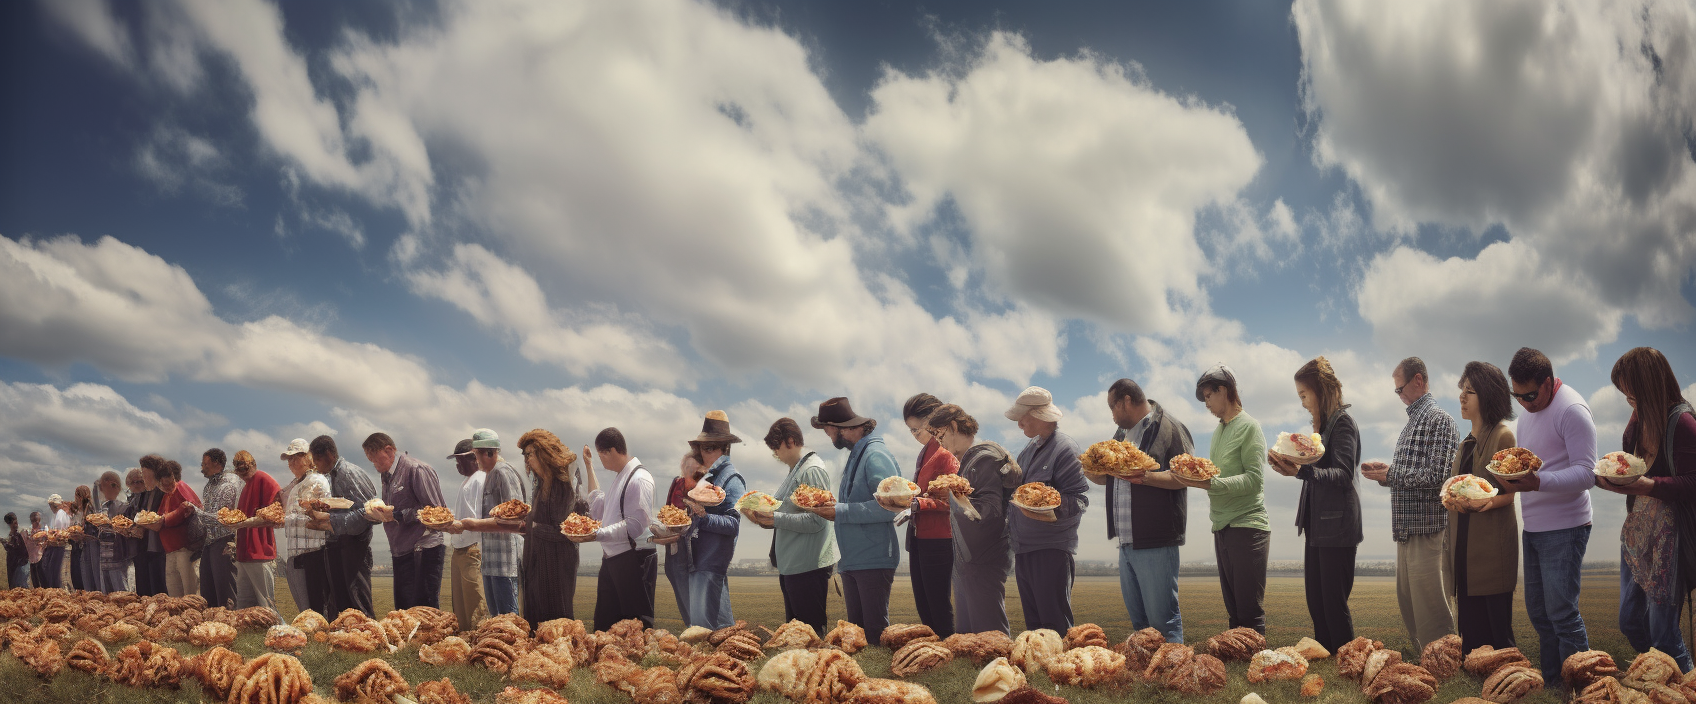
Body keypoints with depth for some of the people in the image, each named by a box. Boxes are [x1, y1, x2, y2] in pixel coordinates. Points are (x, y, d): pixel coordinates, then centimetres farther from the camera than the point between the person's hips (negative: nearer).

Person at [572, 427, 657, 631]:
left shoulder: (640, 478, -14)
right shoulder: (621, 477, 17)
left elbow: (635, 525, -23)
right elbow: (598, 510, 28)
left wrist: (597, 535, -30)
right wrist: (589, 469, 29)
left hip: (634, 560, -10)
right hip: (612, 559, 10)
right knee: (604, 625, 13)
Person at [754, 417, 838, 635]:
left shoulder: (813, 470, -13)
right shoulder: (793, 472, 18)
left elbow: (815, 520, -21)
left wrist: (776, 519, -20)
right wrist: (764, 519, 5)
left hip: (809, 565, -10)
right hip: (790, 564, 10)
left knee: (812, 628, -6)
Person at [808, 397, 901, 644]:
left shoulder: (876, 456, -13)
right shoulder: (854, 457, 18)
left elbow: (888, 506, -23)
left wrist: (840, 512, -19)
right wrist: (831, 507, 8)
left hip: (874, 559, -10)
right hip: (851, 560, 10)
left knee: (875, 634, -5)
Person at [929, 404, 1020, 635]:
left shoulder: (985, 457, -12)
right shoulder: (966, 461, 18)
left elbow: (992, 508, -21)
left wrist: (957, 498, -35)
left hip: (984, 562, -10)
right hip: (966, 562, 10)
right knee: (965, 636, 11)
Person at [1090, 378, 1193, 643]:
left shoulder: (1169, 428, -5)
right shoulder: (1123, 434, 21)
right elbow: (1110, 478, 29)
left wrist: (1146, 476, -27)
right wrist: (1094, 474, 8)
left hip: (1156, 542, -9)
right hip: (1126, 542, 9)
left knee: (1163, 619, -7)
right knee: (1137, 619, 13)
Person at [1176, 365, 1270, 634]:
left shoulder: (1248, 426, -6)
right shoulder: (1219, 430, 18)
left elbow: (1254, 479, -16)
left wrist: (1207, 483, -24)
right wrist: (1194, 477, 1)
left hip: (1247, 525, -8)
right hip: (1222, 528, 8)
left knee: (1250, 613, -7)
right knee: (1233, 612, 9)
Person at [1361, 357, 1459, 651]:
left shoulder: (1439, 419, -10)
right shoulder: (1413, 420, 20)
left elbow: (1435, 475, -18)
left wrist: (1390, 475, -12)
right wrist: (1385, 469, 8)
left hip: (1428, 527, -9)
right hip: (1407, 527, 9)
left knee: (1430, 608, -5)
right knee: (1408, 606, 13)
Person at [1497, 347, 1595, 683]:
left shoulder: (1571, 410, -13)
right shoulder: (1528, 413, 14)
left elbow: (1587, 473, -20)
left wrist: (1537, 482, -33)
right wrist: (1514, 478, 8)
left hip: (1563, 528, -9)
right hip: (1533, 527, 9)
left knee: (1561, 612, -7)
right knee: (1537, 611, 12)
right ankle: (1550, 680, 21)